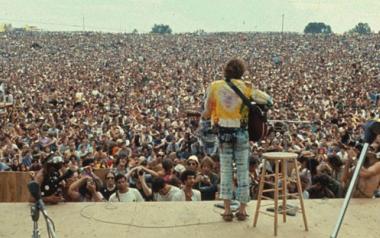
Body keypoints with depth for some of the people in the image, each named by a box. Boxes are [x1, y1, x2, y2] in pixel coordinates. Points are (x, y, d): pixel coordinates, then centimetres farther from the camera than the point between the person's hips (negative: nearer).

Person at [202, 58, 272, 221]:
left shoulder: (215, 87, -3)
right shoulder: (245, 87, -4)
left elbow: (207, 112, 1)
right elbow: (268, 101, -1)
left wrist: (206, 116, 23)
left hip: (223, 132, 1)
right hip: (241, 132, -1)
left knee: (225, 170, 8)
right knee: (242, 170, 9)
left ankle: (227, 210, 7)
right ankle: (242, 209, 13)